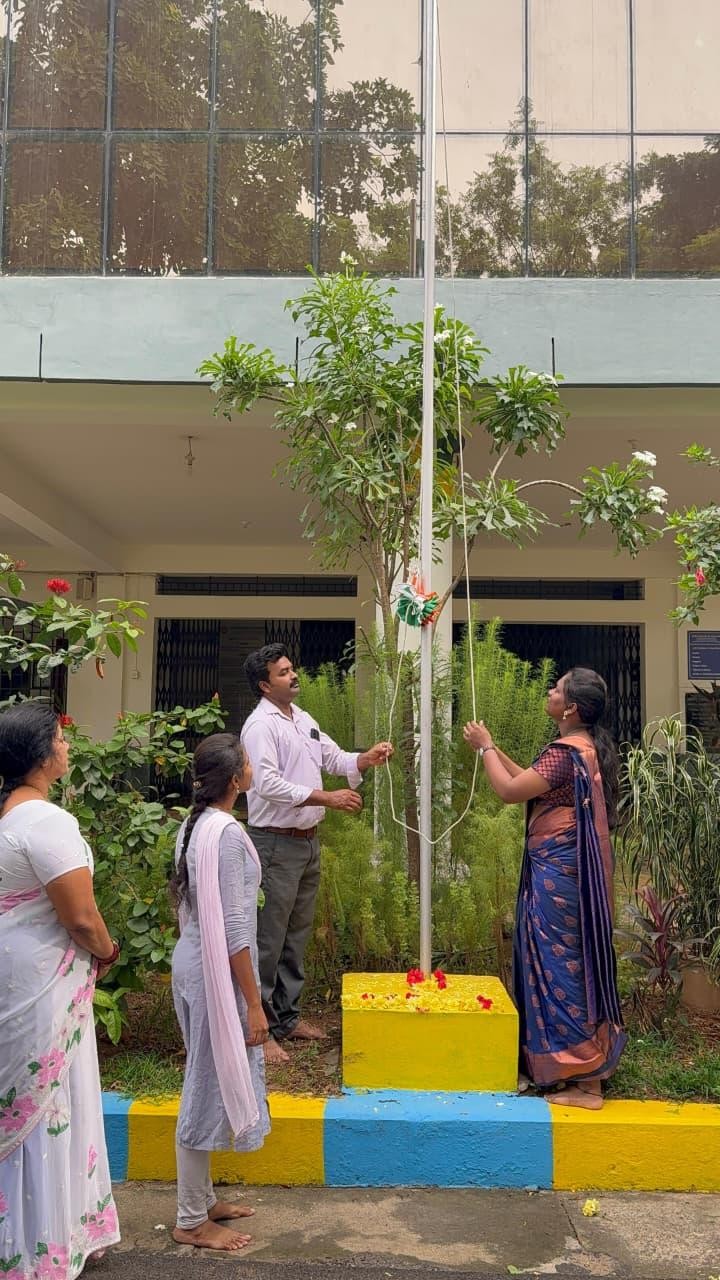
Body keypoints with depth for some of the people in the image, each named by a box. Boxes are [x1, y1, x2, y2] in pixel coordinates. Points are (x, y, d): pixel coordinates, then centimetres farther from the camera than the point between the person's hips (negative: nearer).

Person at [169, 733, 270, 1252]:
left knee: (208, 1083, 19)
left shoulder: (197, 824, 6)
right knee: (210, 1087, 3)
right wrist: (254, 1003, -16)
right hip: (218, 972, -9)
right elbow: (232, 930, -22)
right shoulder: (227, 834, -22)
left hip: (194, 961, 9)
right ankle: (192, 1222, 18)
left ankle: (202, 1199, 34)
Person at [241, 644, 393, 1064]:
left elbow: (335, 759, 17)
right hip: (276, 843, -9)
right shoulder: (260, 726, -15)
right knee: (269, 939, -4)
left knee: (297, 934, 16)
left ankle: (287, 1016, 28)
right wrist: (329, 798, -24)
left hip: (308, 840, 9)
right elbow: (269, 784, -24)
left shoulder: (304, 720, 13)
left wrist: (367, 758, -4)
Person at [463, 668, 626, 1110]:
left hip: (557, 870, -10)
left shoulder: (566, 752, -20)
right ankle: (592, 1064, 28)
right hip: (573, 869, 10)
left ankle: (585, 1081, 7)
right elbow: (531, 783, 18)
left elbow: (509, 791, -19)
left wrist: (485, 748, -4)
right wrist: (493, 748, 17)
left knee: (561, 965, -1)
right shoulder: (590, 747, 11)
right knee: (578, 961, 16)